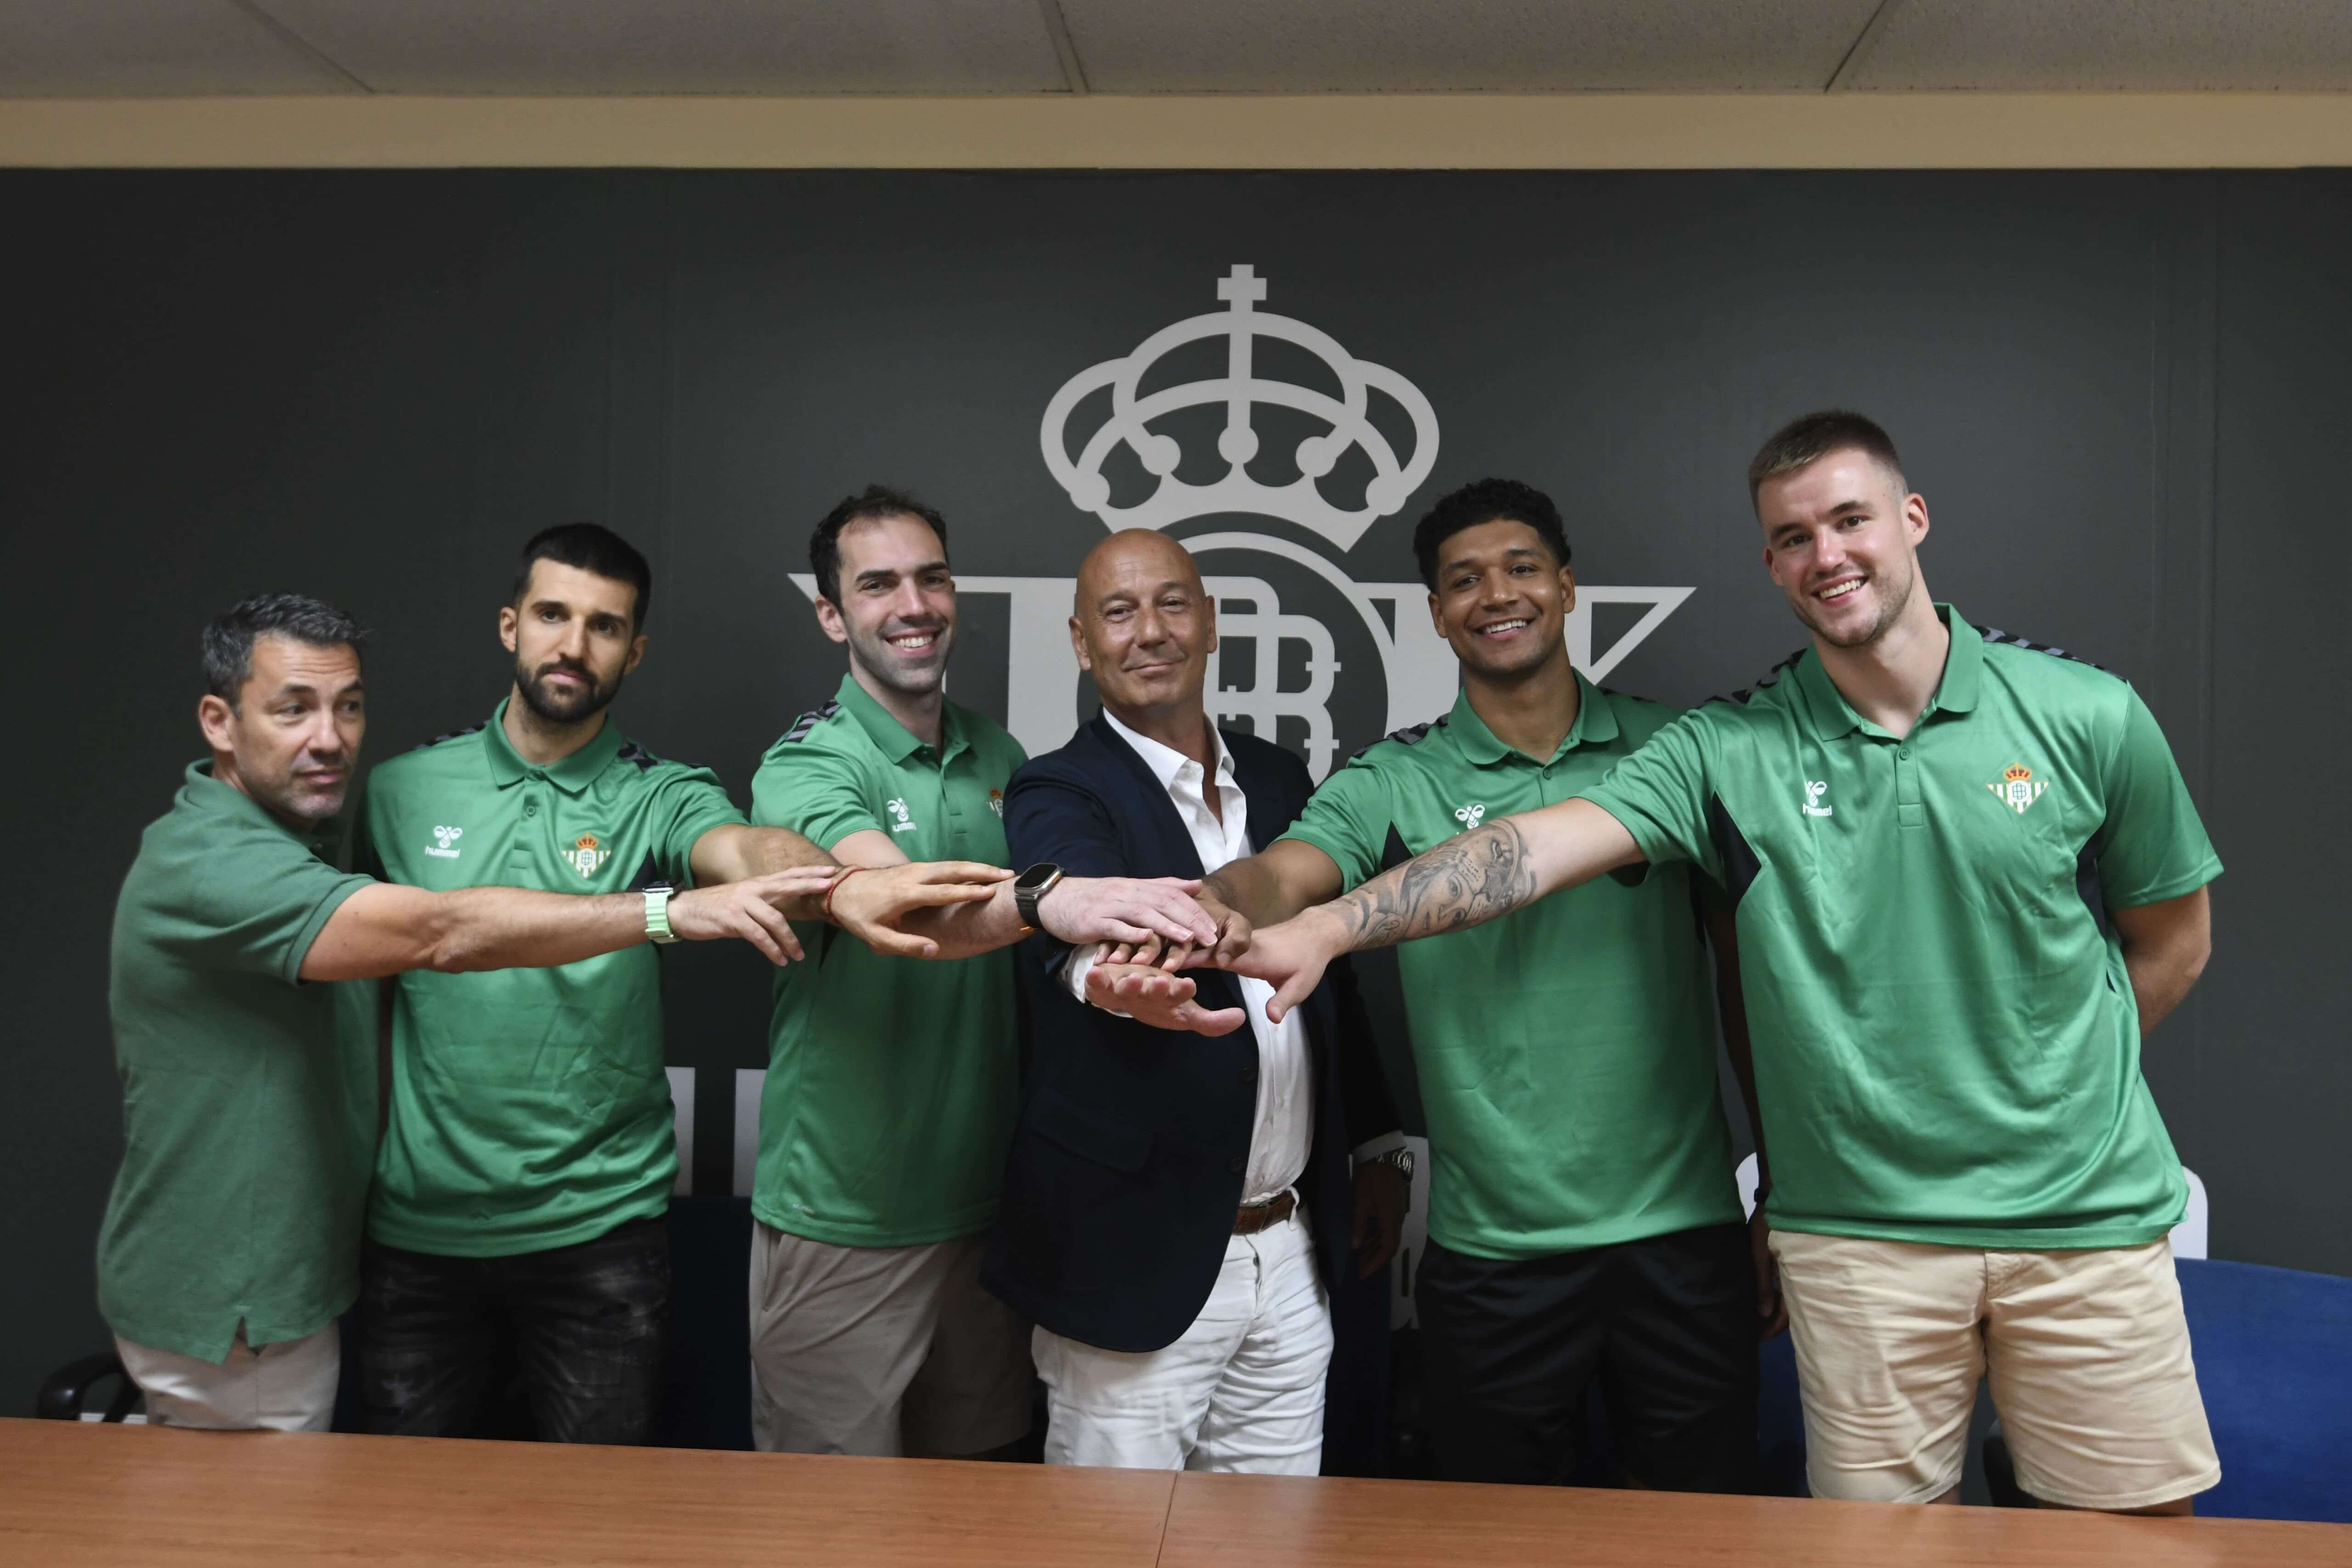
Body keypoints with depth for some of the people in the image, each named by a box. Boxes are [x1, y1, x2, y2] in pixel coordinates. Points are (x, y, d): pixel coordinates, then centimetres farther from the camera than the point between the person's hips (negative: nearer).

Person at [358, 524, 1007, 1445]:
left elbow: (746, 851, -26)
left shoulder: (657, 799, -5)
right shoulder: (403, 791, 2)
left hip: (597, 1224, -1)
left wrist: (840, 888, -47)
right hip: (419, 1222, 2)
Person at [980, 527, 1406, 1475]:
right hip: (1140, 1258, -5)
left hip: (1294, 1248, 5)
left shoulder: (1278, 779, 8)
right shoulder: (1058, 794, -9)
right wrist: (1119, 977, -54)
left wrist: (1376, 1150, 15)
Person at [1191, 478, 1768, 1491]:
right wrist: (1207, 904, -44)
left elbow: (1745, 977, 6)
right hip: (1494, 1248, -1)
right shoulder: (1395, 783, -2)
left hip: (1685, 1228, 1)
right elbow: (1279, 879, -20)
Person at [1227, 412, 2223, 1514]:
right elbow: (1540, 845, -18)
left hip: (2085, 1212, 1)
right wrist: (1328, 926, -30)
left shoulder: (2087, 717, -3)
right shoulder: (1730, 750, -5)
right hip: (1858, 1229, -1)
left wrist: (2050, 1087, 4)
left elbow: (2173, 940, 10)